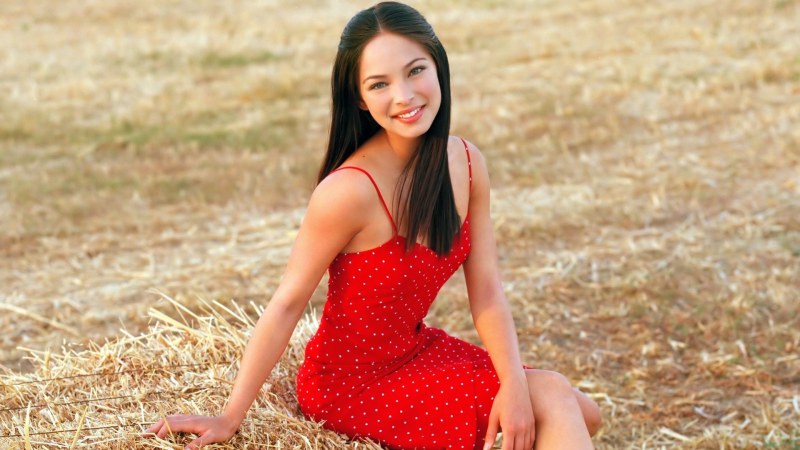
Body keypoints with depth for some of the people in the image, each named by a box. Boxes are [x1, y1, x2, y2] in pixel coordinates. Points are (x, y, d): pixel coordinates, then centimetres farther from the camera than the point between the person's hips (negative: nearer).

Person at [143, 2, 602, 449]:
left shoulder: (468, 163, -7)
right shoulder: (350, 190, -27)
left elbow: (486, 291, -6)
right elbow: (287, 305, -22)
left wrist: (514, 384, -20)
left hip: (417, 349, 7)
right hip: (352, 380, -7)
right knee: (552, 399, -13)